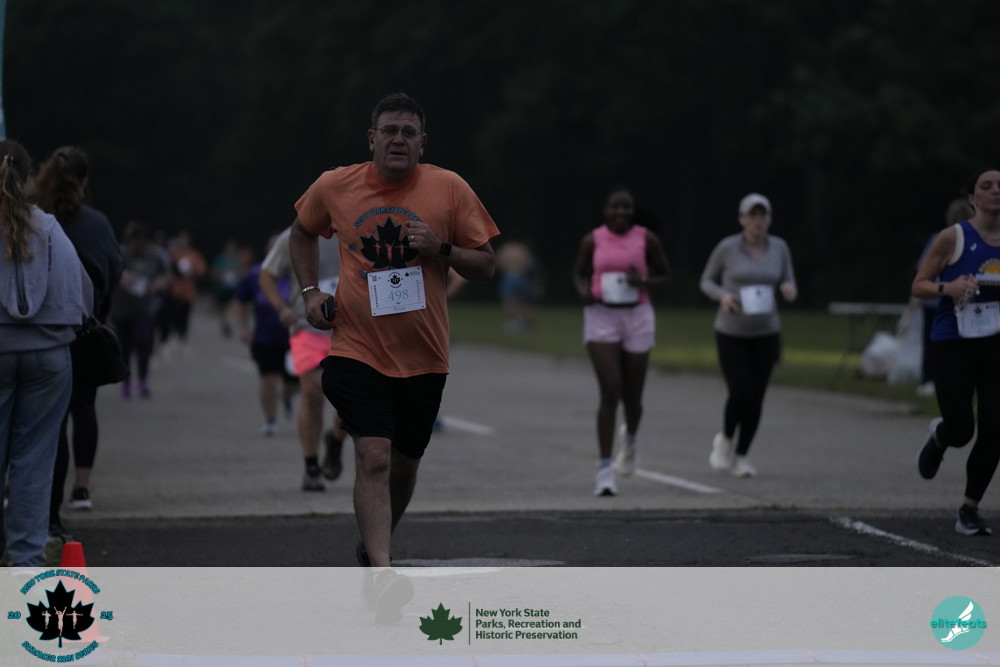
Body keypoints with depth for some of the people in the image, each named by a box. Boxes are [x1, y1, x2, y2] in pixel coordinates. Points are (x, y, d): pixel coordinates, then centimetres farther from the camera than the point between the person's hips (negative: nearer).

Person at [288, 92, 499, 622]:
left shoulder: (450, 189, -3)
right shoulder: (334, 187, -1)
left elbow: (485, 265, 1)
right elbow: (302, 231, 20)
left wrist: (441, 249, -18)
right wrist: (310, 291, 7)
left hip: (423, 355, 2)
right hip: (357, 348, -2)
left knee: (404, 462, 15)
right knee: (373, 456, -19)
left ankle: (371, 549, 40)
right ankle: (382, 573, -24)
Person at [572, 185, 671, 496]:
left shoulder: (647, 239, -2)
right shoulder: (592, 240, 0)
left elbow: (664, 276, 6)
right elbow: (579, 272, 14)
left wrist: (643, 282, -15)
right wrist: (583, 291, -8)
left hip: (637, 318, 1)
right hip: (601, 319, -1)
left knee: (632, 396, 10)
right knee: (609, 392, -15)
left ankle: (631, 436, 47)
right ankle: (605, 469, -11)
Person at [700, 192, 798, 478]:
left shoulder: (779, 247, -1)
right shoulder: (727, 248, -9)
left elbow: (788, 286, 6)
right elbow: (707, 281, 2)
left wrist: (790, 290, -18)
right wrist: (723, 295, -19)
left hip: (765, 333, 3)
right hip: (731, 333, -3)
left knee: (756, 398, 2)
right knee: (740, 393, -15)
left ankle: (740, 456, 20)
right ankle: (725, 439, 15)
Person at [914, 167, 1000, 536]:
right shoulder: (953, 238, -7)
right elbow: (918, 286, -3)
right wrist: (947, 288, -22)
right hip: (953, 343, -3)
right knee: (961, 430, -5)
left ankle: (969, 510, 11)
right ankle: (938, 436, 35)